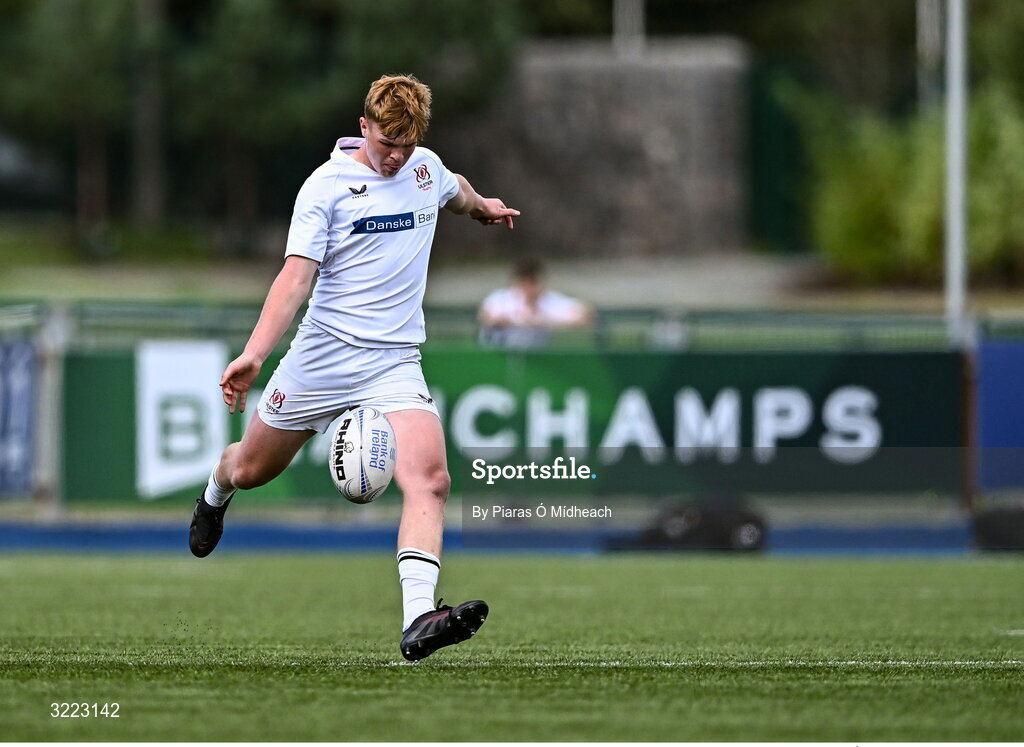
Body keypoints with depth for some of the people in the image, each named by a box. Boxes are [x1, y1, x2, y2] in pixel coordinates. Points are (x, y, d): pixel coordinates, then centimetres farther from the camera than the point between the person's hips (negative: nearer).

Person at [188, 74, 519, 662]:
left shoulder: (426, 167, 7)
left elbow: (456, 192, 34)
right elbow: (296, 276, -17)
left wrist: (482, 206, 54)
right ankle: (217, 491, 54)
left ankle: (419, 620, -35)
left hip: (395, 364, 3)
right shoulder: (328, 184, -9)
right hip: (323, 354, -2)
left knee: (429, 478, -22)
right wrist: (254, 355, -29)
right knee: (252, 468, 14)